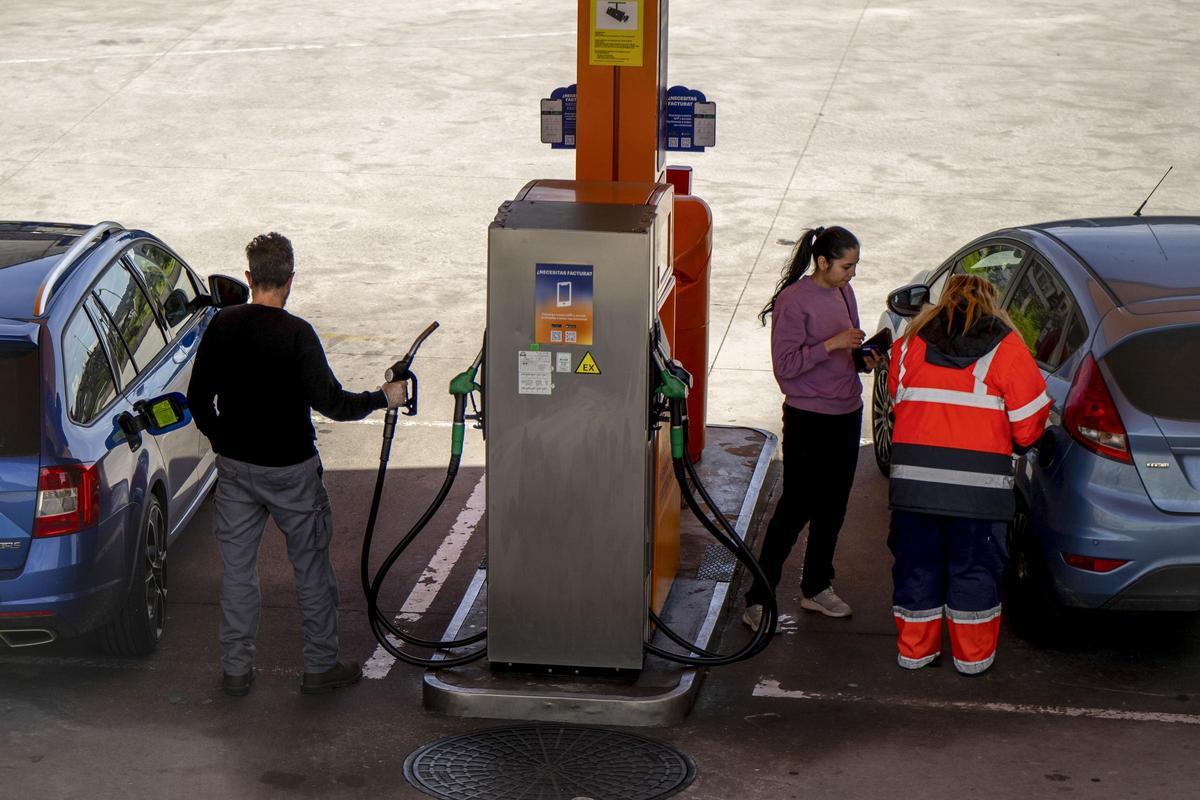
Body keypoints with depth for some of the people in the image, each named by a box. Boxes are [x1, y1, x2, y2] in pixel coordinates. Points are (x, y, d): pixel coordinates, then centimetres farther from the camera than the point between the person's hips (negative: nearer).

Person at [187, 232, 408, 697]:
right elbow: (330, 402, -19)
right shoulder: (296, 335, -18)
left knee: (236, 566, 12)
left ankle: (236, 669, 17)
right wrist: (383, 398, -4)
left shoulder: (221, 327, -3)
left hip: (235, 466, 4)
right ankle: (320, 667, 17)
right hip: (290, 468, -4)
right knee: (311, 566, 10)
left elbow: (198, 398, 5)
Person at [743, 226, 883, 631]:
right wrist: (831, 344, -25)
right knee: (796, 507, -6)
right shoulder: (794, 301, -15)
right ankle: (758, 599, 0)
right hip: (808, 419, -8)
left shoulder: (844, 293, 8)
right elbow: (785, 365, -18)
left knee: (833, 506, 14)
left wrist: (863, 357, 0)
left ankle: (816, 587, 28)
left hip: (846, 414, 8)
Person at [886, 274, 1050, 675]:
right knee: (974, 568, 9)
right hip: (979, 483, -2)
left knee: (916, 564, 13)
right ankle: (973, 656, 17)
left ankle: (914, 650, 21)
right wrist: (1018, 443, 22)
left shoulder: (911, 342, 9)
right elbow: (1029, 418, 1)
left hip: (913, 475, 2)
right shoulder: (1006, 348, -1)